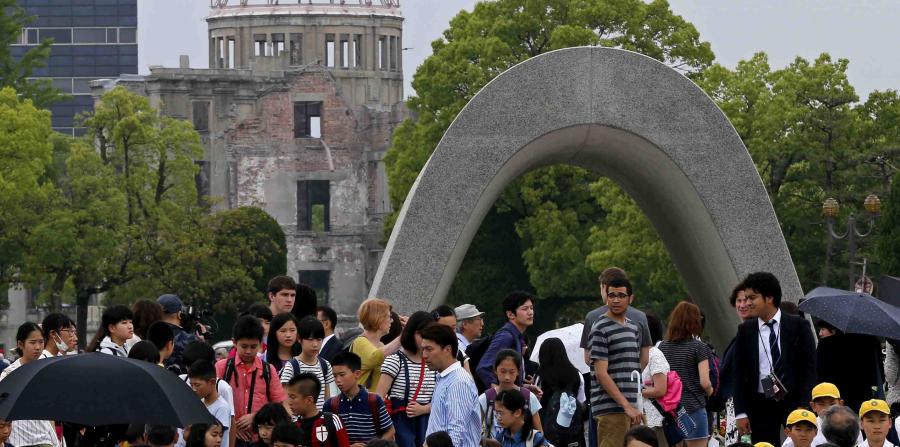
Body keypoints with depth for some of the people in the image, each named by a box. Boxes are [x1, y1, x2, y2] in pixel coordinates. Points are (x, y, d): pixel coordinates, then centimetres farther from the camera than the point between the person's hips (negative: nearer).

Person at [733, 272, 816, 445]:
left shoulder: (798, 326, 1)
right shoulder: (745, 330, 6)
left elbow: (809, 367, 0)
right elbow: (739, 373, 7)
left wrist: (804, 406, -8)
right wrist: (741, 413, 0)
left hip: (793, 401, -1)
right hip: (761, 405, 1)